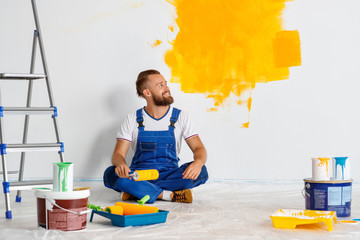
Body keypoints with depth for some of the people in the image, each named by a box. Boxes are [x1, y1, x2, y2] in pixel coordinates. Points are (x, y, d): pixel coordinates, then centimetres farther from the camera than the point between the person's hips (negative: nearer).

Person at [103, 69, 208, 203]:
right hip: (139, 175, -1)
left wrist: (198, 162, -30)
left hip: (169, 176, 1)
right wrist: (120, 164, -33)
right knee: (110, 174, -31)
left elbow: (199, 149, -3)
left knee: (201, 172, -29)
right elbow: (118, 154, -6)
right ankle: (171, 195, -28)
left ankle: (134, 192, -25)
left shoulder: (180, 117, 2)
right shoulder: (132, 120, 1)